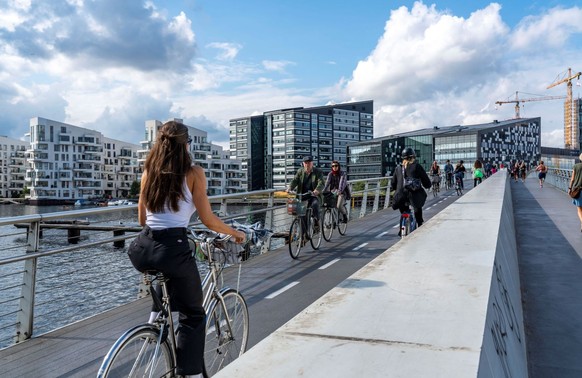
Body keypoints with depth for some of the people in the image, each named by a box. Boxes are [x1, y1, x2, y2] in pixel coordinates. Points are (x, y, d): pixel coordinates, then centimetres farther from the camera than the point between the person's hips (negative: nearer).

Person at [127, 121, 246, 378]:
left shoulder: (148, 172, 11)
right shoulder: (193, 173, -3)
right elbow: (207, 220, -4)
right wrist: (235, 233, 12)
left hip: (141, 250, 5)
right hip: (173, 248, -5)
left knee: (168, 277, 40)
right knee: (193, 315, 13)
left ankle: (155, 317, 27)